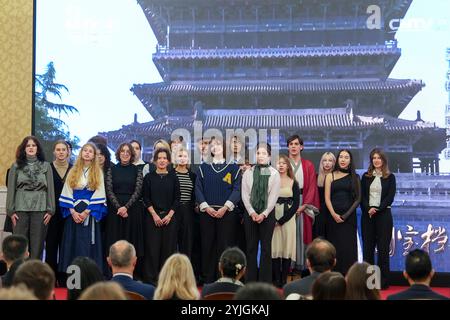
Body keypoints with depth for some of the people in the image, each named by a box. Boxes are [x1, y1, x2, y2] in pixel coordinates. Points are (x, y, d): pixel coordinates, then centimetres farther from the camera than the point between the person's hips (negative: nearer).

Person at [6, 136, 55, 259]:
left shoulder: (46, 166, 8)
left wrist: (50, 210, 0)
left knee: (37, 245, 1)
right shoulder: (16, 166, 7)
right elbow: (11, 189, 6)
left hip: (40, 209, 0)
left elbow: (50, 189, 6)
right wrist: (11, 211, -1)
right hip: (21, 209, 0)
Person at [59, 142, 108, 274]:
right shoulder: (73, 171, 11)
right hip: (73, 213, 2)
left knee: (88, 243, -4)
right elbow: (67, 192, 5)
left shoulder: (98, 172, 6)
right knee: (72, 243, 0)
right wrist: (72, 211, -8)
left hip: (90, 213, -2)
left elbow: (99, 194, -2)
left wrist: (87, 211, -11)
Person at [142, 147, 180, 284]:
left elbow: (177, 199, 4)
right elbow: (146, 199, 0)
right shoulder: (149, 177, 4)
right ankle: (151, 278, 3)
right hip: (152, 217, -1)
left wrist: (169, 215, -7)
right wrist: (155, 215, -10)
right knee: (152, 247, -3)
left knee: (168, 247, 1)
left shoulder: (173, 177, 7)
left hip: (169, 217, 1)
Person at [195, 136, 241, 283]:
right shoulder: (203, 167, 11)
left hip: (226, 212, -2)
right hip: (207, 212, 2)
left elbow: (237, 189, -2)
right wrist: (206, 207, -9)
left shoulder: (233, 167, 6)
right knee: (208, 245, 2)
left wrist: (225, 207, -14)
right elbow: (198, 189, 5)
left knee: (225, 245, -4)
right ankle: (208, 279, 8)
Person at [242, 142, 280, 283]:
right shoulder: (248, 173, 4)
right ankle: (250, 280, 10)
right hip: (251, 214, 1)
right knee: (251, 247, 5)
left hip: (267, 214, -1)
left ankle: (265, 281, 7)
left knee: (266, 248, 2)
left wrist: (264, 214, -12)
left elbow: (274, 196, -5)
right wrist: (252, 213, -10)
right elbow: (245, 195, 0)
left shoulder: (274, 174, 0)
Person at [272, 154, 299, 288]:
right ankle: (276, 279, 3)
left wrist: (282, 220, -9)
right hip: (273, 218, 0)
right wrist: (274, 219, -11)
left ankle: (284, 279, 5)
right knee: (275, 247, -2)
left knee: (287, 246, -1)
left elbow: (296, 204, 0)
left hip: (288, 218, 0)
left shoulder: (293, 183, 6)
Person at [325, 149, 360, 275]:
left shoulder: (354, 177, 8)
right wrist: (334, 214, -10)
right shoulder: (330, 176, 8)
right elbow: (327, 198, 3)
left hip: (349, 216, 0)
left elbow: (358, 199, 2)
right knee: (335, 246, -1)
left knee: (348, 247, -3)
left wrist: (346, 215, -8)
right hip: (333, 216, 0)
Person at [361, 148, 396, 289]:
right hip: (367, 214, 2)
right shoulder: (366, 177, 11)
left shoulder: (390, 177, 5)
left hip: (383, 214, -2)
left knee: (383, 247, -3)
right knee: (367, 247, 1)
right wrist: (368, 209, -13)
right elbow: (362, 196, 4)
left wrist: (377, 209, -14)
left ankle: (383, 281, 1)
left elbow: (390, 197, -4)